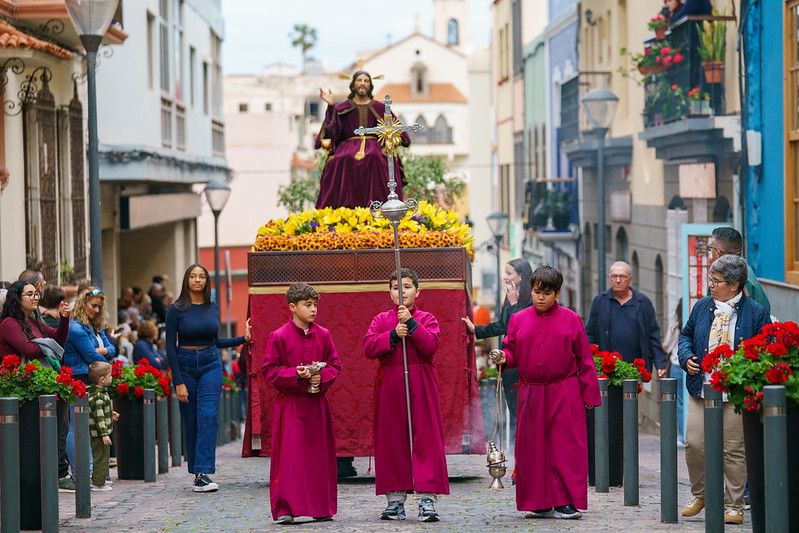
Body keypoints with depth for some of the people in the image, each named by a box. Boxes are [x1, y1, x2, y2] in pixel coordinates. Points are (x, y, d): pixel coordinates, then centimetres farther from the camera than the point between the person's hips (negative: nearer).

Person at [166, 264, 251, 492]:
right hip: (185, 366, -2)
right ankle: (196, 472, 14)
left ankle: (203, 473, -20)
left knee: (207, 416, -13)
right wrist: (178, 382, -11)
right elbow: (170, 346, -6)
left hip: (211, 364, 2)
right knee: (190, 421, 4)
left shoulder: (212, 308, 6)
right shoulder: (177, 310, -5)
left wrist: (242, 339, 11)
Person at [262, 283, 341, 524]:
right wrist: (295, 374, -18)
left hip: (316, 403, 4)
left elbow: (335, 364, 10)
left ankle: (322, 507, 15)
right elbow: (270, 370, -4)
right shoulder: (279, 336, -6)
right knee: (289, 456, -6)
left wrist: (323, 377, -10)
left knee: (320, 455, 7)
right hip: (290, 403, -4)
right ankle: (285, 509, -3)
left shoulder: (323, 335, 5)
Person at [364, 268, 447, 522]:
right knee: (391, 441, 3)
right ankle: (395, 501, 9)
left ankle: (427, 500, -7)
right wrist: (393, 335, -14)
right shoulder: (381, 320, 10)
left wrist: (411, 323, -17)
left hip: (421, 387, -2)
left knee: (425, 439, -7)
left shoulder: (426, 319, 5)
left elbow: (430, 345, -11)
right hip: (389, 386, 2)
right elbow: (368, 347, -3)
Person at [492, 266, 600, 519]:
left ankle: (566, 503, -1)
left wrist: (590, 394, 0)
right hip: (530, 392, 3)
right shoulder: (518, 320, 7)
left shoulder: (571, 320, 2)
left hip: (564, 393, -2)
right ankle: (539, 504, 11)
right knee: (532, 448, 3)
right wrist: (504, 357, -13)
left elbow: (585, 359, 3)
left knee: (566, 447, -4)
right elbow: (512, 352, 12)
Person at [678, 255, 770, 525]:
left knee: (733, 451, 0)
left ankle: (733, 506, 10)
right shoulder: (702, 306, 11)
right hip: (701, 389, 4)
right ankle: (699, 495, 20)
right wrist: (687, 357, 4)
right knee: (694, 443, -2)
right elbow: (686, 335, 22)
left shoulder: (755, 312, -2)